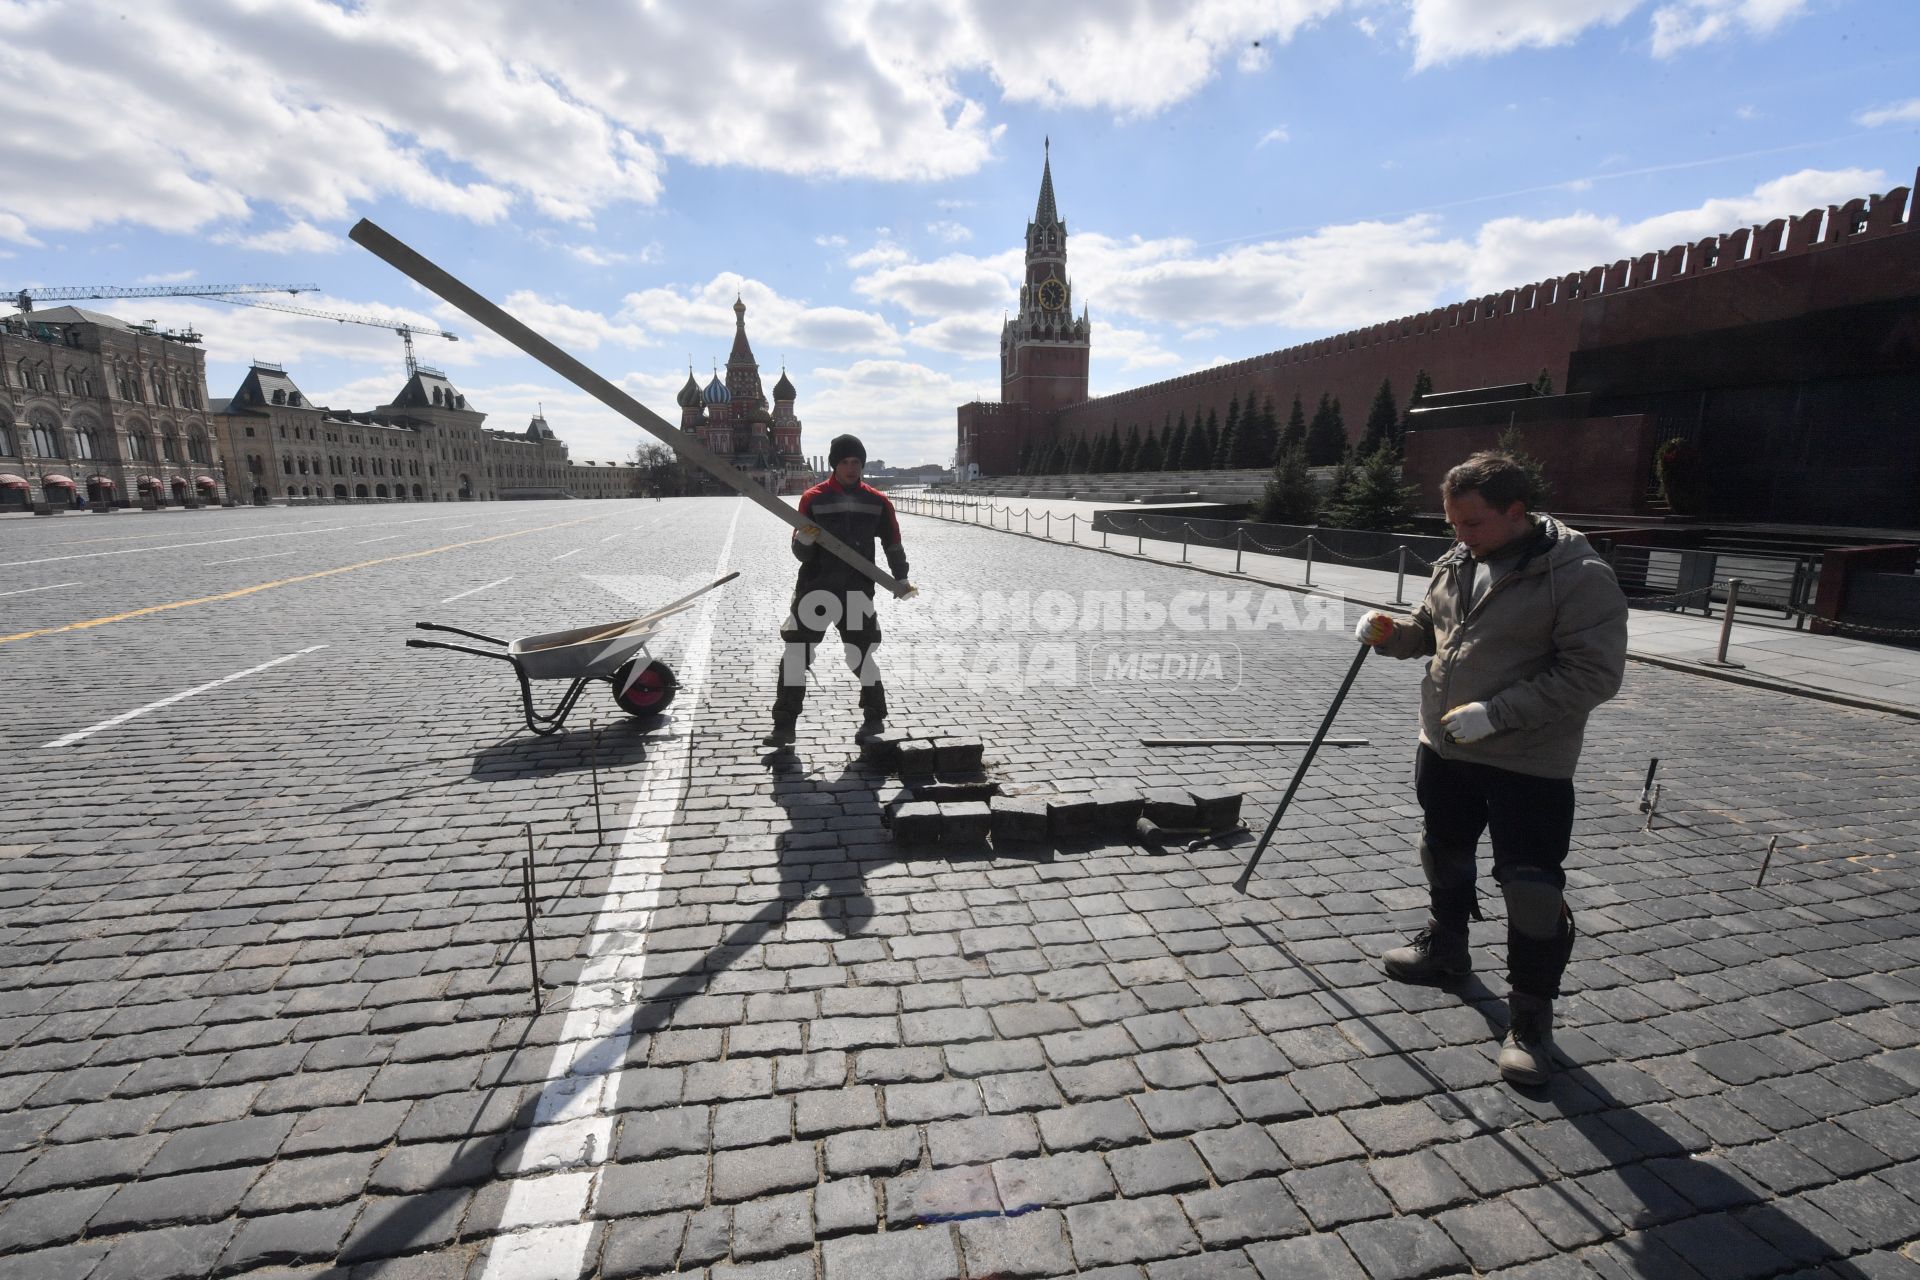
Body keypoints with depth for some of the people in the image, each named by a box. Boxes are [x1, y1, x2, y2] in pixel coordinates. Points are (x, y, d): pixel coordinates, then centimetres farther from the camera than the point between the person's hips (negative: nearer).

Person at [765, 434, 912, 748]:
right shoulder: (813, 498, -2)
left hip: (857, 591, 0)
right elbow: (801, 554, -3)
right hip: (814, 589, 0)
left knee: (861, 655, 5)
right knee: (795, 656, -1)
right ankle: (784, 725, 8)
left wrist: (900, 578, 18)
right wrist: (803, 541, -25)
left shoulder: (877, 501, 3)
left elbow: (892, 542, 17)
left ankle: (874, 717, 26)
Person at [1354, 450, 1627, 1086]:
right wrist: (1392, 632, -5)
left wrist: (1495, 714, -26)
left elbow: (1593, 675, -20)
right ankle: (1446, 946, 46)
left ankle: (1531, 1015, 18)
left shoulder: (1578, 576, -17)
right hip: (1443, 748, 7)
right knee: (1444, 852, 22)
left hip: (1528, 764, -7)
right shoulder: (1458, 562, 4)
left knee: (1532, 889, 0)